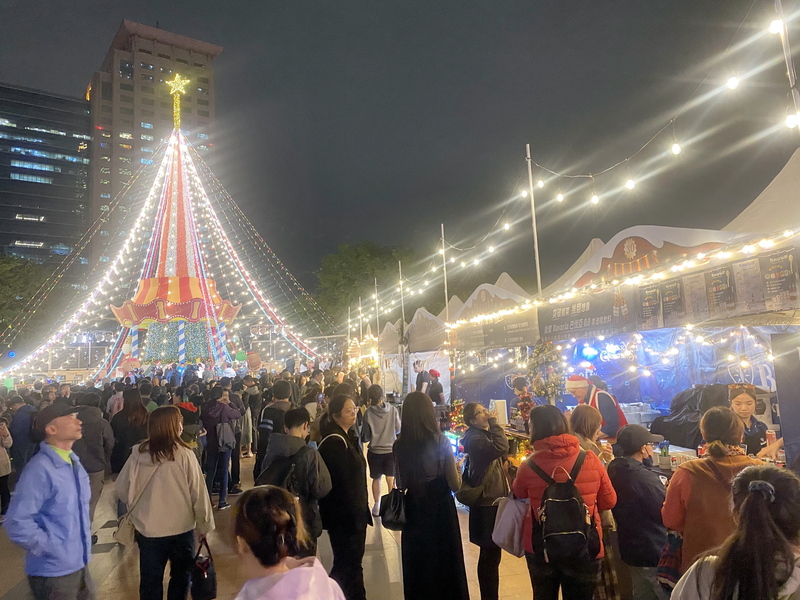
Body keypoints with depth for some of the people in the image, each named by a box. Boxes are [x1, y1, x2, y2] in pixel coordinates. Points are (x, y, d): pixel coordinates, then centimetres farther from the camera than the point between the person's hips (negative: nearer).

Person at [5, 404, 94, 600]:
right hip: (54, 572, -8)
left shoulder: (73, 461, 5)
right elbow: (17, 523, -24)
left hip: (79, 564, 8)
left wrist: (85, 538, 11)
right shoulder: (40, 469, -22)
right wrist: (52, 550, -17)